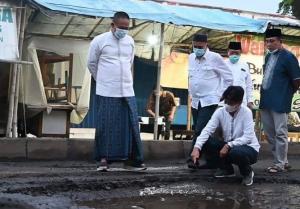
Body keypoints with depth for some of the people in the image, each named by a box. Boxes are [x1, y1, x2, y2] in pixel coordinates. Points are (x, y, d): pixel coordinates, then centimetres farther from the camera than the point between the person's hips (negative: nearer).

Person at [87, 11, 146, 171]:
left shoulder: (130, 41, 9)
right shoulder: (99, 41, -3)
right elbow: (91, 64, 8)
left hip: (127, 91, 4)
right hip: (107, 92, -4)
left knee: (131, 125, 2)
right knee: (106, 125, -2)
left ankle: (132, 159, 8)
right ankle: (103, 159, 8)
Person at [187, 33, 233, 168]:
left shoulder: (214, 57, -7)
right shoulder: (191, 58, 10)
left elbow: (228, 77, -1)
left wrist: (221, 94, -1)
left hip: (209, 101, -6)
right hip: (195, 101, 6)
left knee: (200, 131, -17)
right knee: (202, 132, 8)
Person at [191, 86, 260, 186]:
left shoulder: (246, 112, -20)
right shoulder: (220, 112, -10)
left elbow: (248, 137, -25)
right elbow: (207, 130, -19)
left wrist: (228, 145, -33)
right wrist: (197, 148, -35)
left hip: (249, 148, -5)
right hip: (229, 147, 5)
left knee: (236, 152, -39)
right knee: (206, 142, -16)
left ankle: (247, 172, -3)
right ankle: (226, 168, 6)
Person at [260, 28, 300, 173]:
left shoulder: (288, 57, -10)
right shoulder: (268, 56, 12)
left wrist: (287, 94, 3)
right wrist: (264, 93, 15)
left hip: (279, 102, -8)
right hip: (266, 101, 8)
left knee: (280, 133, -2)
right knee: (269, 133, 13)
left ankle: (280, 164, 8)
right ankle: (282, 161, 25)